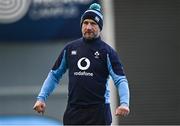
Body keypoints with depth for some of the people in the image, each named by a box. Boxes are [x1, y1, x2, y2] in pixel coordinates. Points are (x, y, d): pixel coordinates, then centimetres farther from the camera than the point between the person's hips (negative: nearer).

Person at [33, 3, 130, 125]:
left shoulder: (107, 52, -1)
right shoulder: (70, 49, 10)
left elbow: (121, 80, -8)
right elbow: (54, 75, 17)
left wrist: (124, 103, -25)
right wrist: (41, 98, 6)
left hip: (98, 112, -3)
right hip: (73, 110, 3)